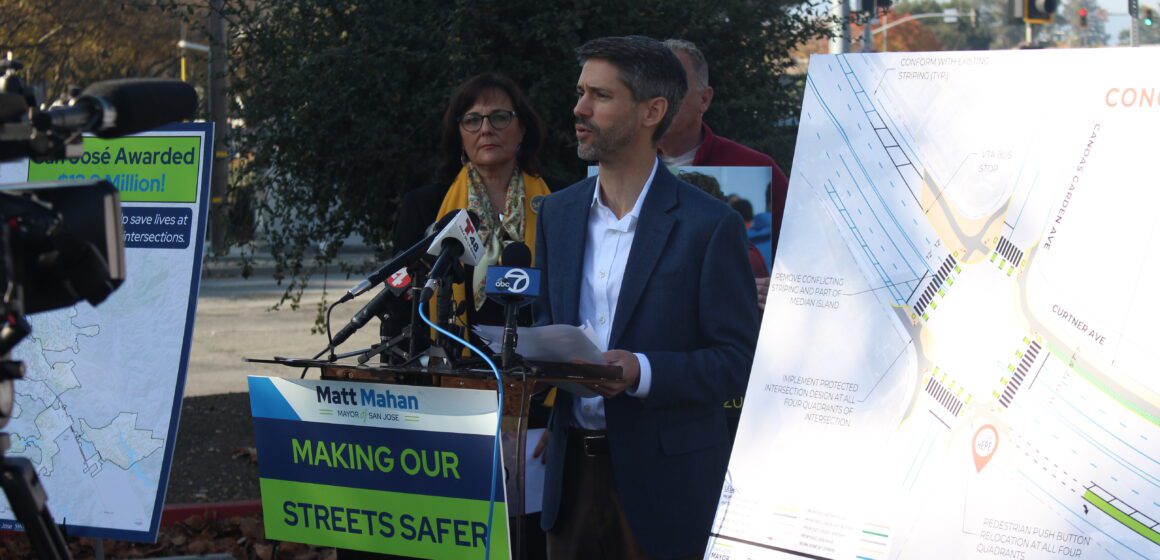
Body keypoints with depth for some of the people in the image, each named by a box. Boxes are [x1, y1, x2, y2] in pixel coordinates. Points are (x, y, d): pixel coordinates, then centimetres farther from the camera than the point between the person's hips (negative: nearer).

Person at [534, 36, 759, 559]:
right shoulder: (557, 213, 8)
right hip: (572, 467, 5)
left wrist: (641, 371, -24)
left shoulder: (710, 225, -10)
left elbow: (736, 359, -10)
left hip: (665, 477, -5)